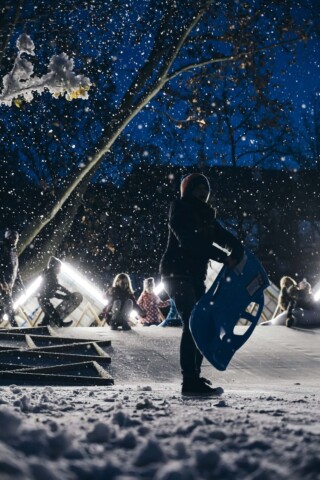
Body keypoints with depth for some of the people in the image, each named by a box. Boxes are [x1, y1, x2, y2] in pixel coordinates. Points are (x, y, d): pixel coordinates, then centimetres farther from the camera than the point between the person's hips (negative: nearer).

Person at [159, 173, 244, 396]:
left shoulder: (206, 217, 17)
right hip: (177, 273, -8)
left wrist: (237, 253, -16)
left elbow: (225, 237, 8)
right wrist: (223, 257, -23)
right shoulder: (180, 210, -5)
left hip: (196, 276, 8)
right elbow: (190, 241, -20)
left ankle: (194, 376, 17)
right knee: (192, 323, -18)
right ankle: (190, 381, -23)